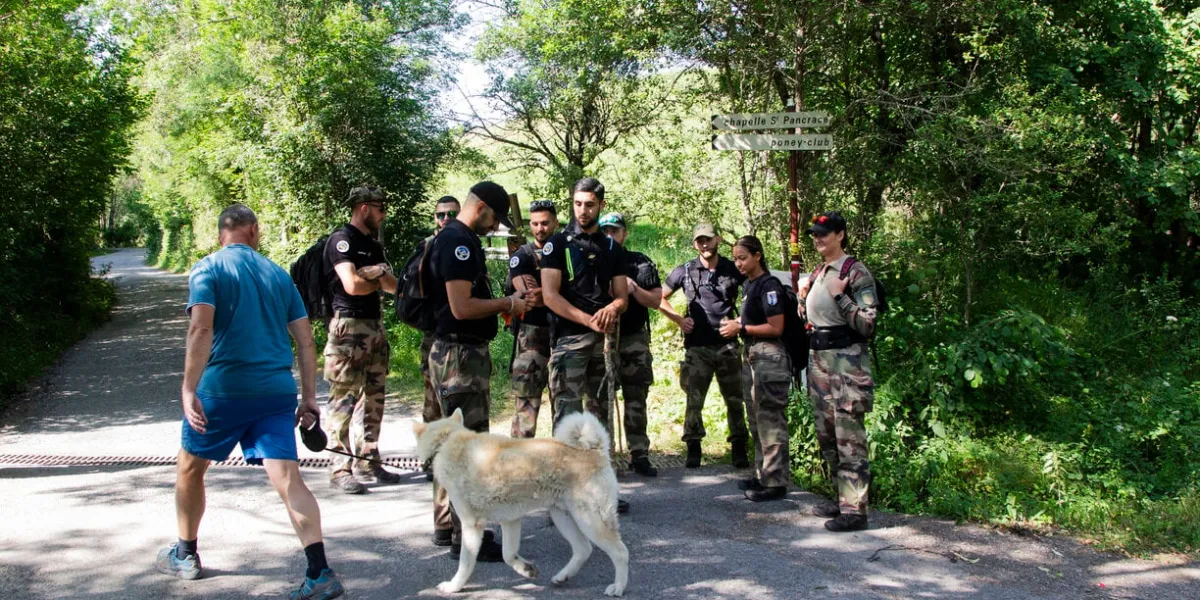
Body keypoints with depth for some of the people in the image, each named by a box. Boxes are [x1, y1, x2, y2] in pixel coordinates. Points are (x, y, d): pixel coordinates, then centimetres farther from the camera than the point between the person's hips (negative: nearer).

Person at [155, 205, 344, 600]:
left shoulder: (207, 270, -1)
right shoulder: (278, 275, 12)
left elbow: (201, 329, -17)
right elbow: (305, 341, 10)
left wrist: (189, 390, -19)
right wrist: (309, 398, 13)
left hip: (223, 389, -3)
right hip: (277, 391, 3)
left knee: (190, 468, 21)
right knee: (288, 479, -4)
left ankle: (185, 555, 36)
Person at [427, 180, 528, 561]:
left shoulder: (465, 241, 17)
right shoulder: (457, 242, -16)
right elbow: (461, 307, -23)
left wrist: (505, 303, 11)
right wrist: (508, 305, -10)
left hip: (469, 354, 11)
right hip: (459, 356, -11)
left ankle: (459, 527, 28)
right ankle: (467, 540, 1)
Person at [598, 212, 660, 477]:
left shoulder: (641, 263, 6)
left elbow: (656, 300, 5)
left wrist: (634, 289, -11)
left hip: (634, 340, 1)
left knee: (636, 400, 3)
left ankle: (639, 455, 7)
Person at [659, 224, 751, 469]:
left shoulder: (734, 269, 1)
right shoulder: (685, 271, 2)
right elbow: (660, 298, 11)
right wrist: (679, 319, 1)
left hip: (728, 345, 0)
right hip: (697, 347, 0)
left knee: (735, 399, 7)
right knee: (694, 400, -1)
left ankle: (739, 449, 17)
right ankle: (693, 449, 9)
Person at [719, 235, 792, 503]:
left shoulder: (769, 285, -13)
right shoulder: (749, 284, 14)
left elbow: (776, 328, -18)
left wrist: (741, 329, -14)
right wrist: (736, 324, 7)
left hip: (769, 358, -10)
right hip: (751, 357, 10)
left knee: (770, 420, -5)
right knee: (757, 421, 15)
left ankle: (776, 482, 1)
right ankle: (763, 475, 25)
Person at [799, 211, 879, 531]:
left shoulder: (856, 273, -9)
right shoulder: (818, 274, 16)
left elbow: (867, 325, -15)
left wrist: (839, 296, -20)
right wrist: (803, 296, 8)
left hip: (846, 360, -9)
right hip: (818, 359, 9)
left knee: (849, 438, -8)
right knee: (826, 436, 14)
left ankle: (855, 510, -5)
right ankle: (844, 497, 25)